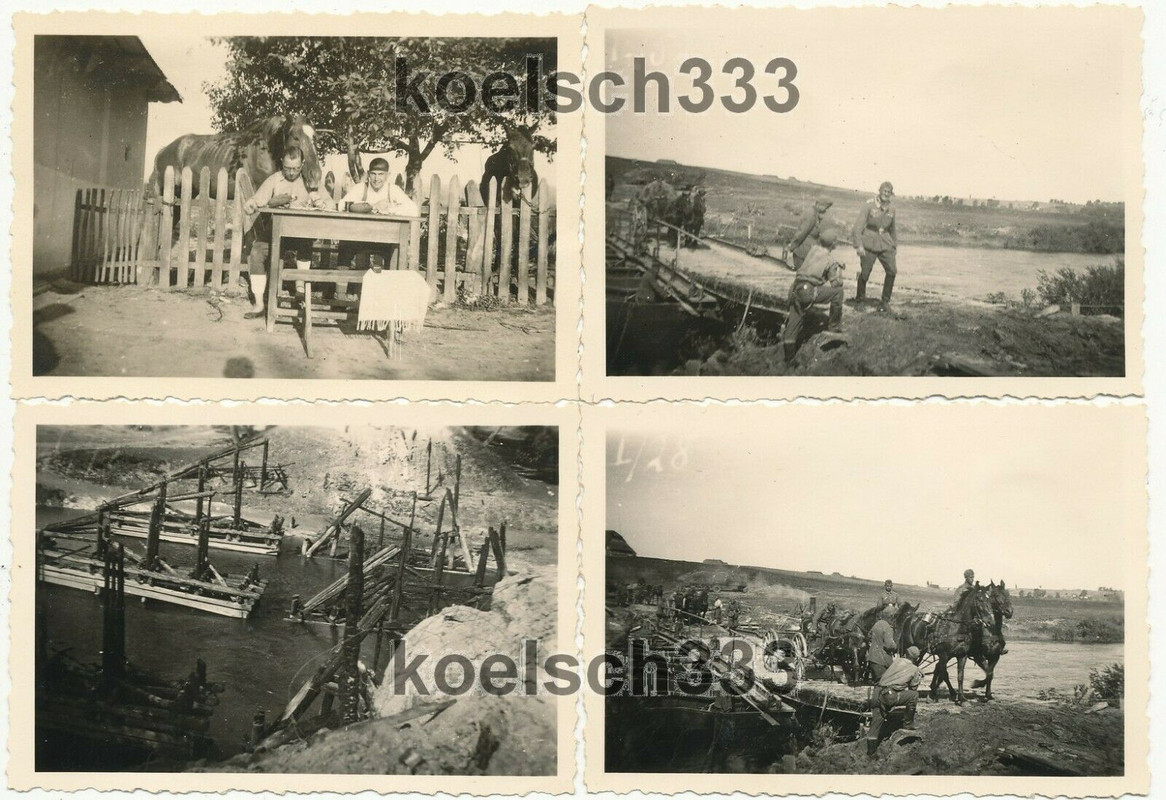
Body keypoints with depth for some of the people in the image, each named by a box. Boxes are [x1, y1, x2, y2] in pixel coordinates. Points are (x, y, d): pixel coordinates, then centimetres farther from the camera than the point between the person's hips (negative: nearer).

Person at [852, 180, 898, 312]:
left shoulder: (891, 209, 6)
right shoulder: (869, 205, -9)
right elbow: (858, 225, -12)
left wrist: (894, 244, 23)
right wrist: (859, 245, -19)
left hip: (885, 245, 4)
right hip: (869, 245, -4)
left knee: (891, 271, -9)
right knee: (864, 272, -3)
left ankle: (885, 302, 3)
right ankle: (860, 299, 21)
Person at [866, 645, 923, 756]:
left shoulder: (896, 660, 19)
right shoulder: (915, 670, 10)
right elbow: (913, 689, 20)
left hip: (877, 693, 5)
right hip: (890, 696, -5)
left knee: (876, 722, 14)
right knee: (914, 695, 12)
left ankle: (870, 751, 16)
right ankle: (908, 724, 19)